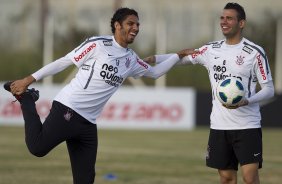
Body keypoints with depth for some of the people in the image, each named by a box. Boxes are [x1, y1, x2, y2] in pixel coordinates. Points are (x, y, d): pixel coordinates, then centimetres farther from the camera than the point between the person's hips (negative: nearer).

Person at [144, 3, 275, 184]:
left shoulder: (254, 52, -5)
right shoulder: (212, 50, 8)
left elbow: (269, 89, -4)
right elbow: (182, 57, 16)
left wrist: (246, 101, -22)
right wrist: (154, 58, -1)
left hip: (247, 127, -4)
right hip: (219, 126, 4)